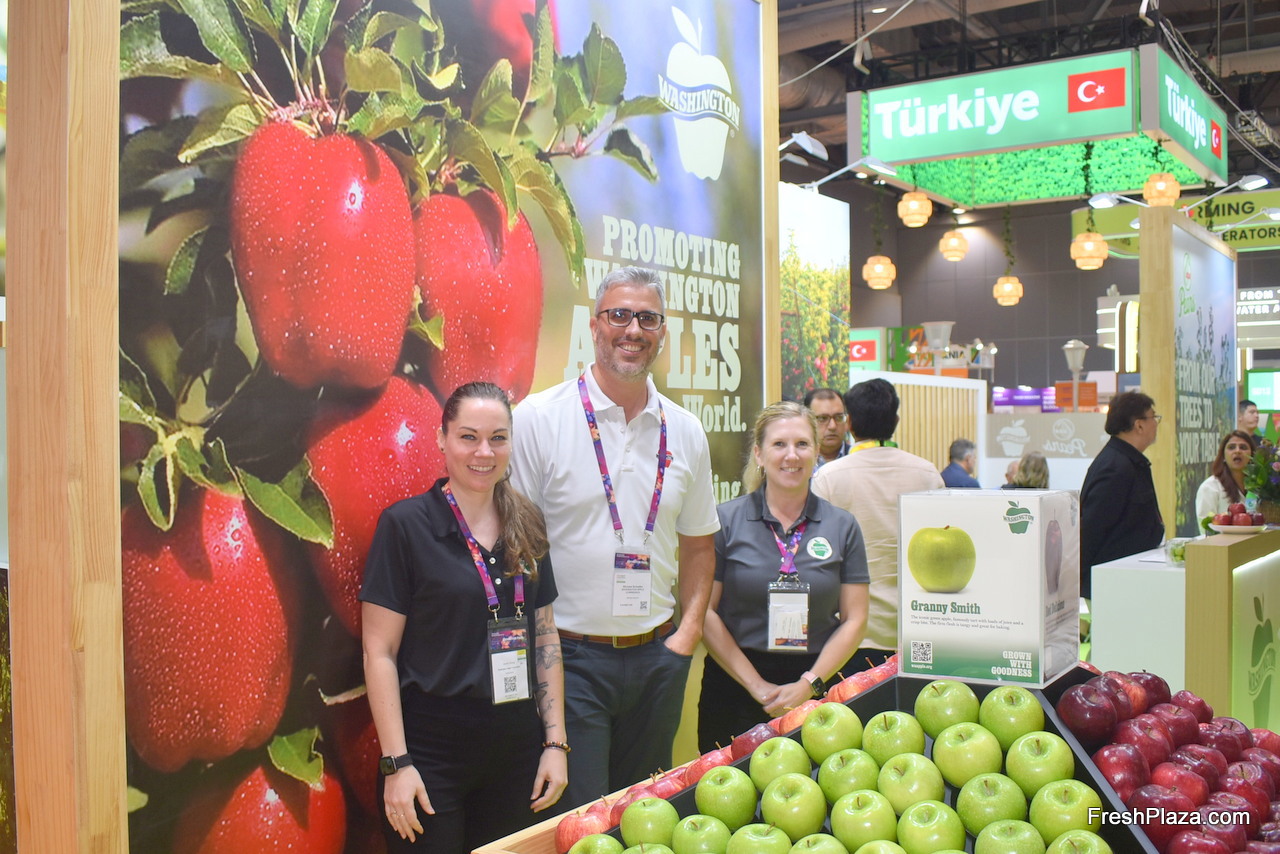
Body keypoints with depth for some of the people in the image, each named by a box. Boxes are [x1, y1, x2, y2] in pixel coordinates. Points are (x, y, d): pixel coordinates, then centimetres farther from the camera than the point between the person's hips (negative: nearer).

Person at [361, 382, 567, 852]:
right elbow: (379, 653, -9)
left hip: (516, 745, 4)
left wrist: (555, 742, 5)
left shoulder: (526, 524, 5)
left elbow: (545, 637, 9)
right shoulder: (405, 524, -9)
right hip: (432, 750, -4)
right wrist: (396, 763, -12)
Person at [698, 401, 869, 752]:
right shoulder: (725, 520, -2)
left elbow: (854, 619, 3)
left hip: (813, 693, 2)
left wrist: (809, 684, -8)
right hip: (735, 692, -1)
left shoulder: (842, 527, 4)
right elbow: (704, 610, -4)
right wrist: (757, 685, -9)